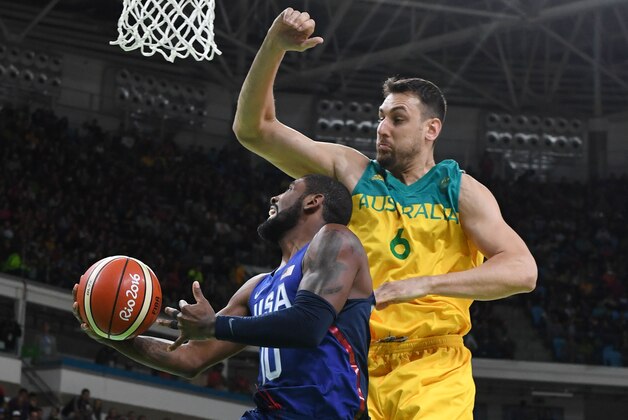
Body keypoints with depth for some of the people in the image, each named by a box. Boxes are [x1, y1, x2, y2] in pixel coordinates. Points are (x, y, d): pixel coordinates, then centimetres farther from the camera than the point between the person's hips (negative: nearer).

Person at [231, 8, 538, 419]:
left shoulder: (460, 190, 3)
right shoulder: (350, 170, 8)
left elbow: (522, 271, -9)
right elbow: (253, 129, 4)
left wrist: (423, 285, -20)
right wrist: (275, 46, -11)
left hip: (434, 373, -2)